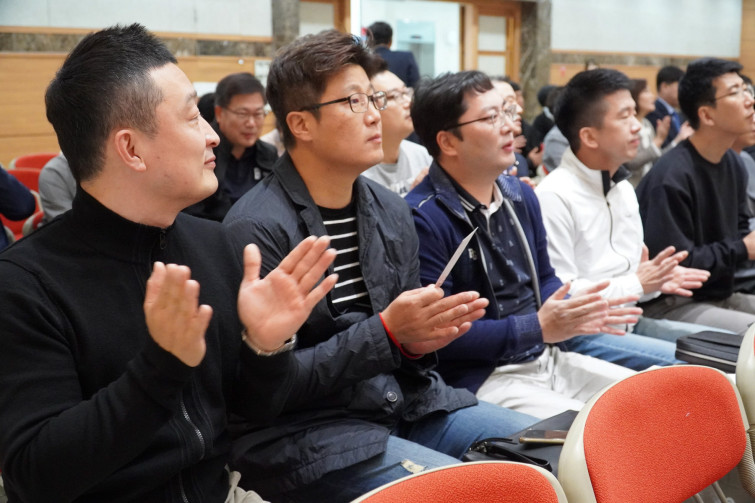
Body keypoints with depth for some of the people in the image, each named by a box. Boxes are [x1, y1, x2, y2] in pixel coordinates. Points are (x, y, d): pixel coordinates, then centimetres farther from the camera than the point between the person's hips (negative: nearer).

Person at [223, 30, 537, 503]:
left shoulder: (392, 211, 6)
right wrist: (387, 333, -22)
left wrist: (420, 340, -10)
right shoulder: (256, 229, -16)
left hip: (405, 402, 7)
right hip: (302, 428, -6)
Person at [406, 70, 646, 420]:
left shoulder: (521, 196, 10)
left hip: (547, 360, 8)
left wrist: (574, 316, -3)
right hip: (481, 376, -8)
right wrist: (540, 328, -20)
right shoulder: (422, 218, -17)